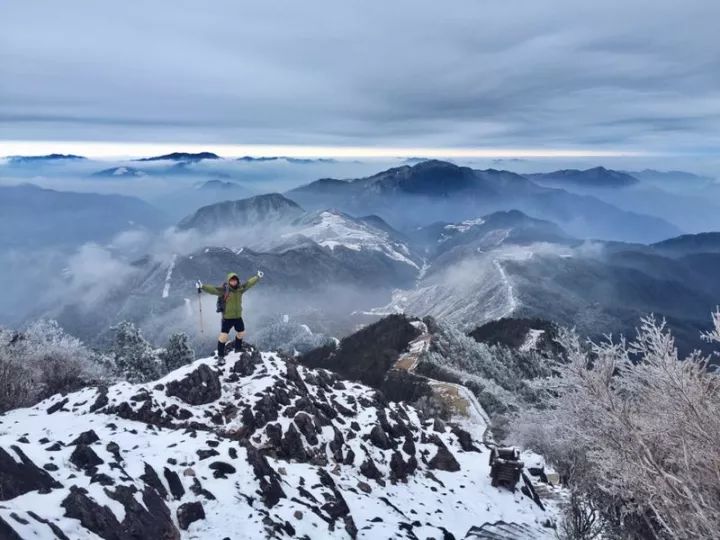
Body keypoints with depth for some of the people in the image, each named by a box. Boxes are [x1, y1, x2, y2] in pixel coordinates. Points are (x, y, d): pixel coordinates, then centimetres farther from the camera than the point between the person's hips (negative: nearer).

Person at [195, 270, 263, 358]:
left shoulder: (240, 289, -4)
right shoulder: (224, 290, -17)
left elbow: (249, 283, 4)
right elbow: (213, 289, -26)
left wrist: (258, 277, 5)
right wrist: (202, 287, -39)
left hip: (238, 317, 5)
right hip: (227, 318, -5)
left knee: (241, 333, 21)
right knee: (223, 336, -6)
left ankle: (238, 349, 45)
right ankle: (220, 355, 12)